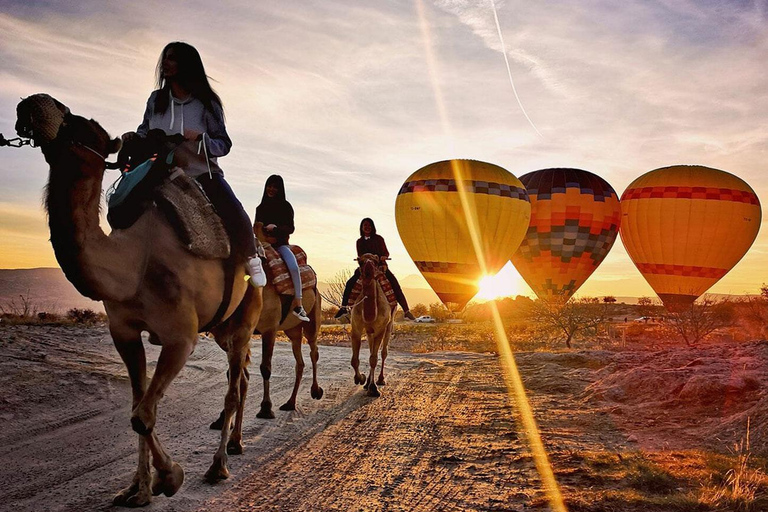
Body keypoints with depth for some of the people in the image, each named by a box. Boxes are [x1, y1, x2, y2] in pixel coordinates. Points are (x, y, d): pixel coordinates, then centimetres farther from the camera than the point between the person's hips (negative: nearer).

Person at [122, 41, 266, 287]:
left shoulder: (206, 103, -3)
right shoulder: (156, 99, 5)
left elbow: (224, 144, -4)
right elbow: (145, 131, 18)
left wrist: (201, 138, -23)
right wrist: (133, 137, -4)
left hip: (202, 173, -4)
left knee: (236, 218, -25)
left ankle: (251, 258, 5)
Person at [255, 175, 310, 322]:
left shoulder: (285, 206, 6)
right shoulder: (260, 208, 16)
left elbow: (290, 228, -1)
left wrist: (276, 227, -19)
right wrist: (263, 234, -4)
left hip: (281, 244, -3)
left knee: (294, 267, -29)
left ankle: (298, 304, -25)